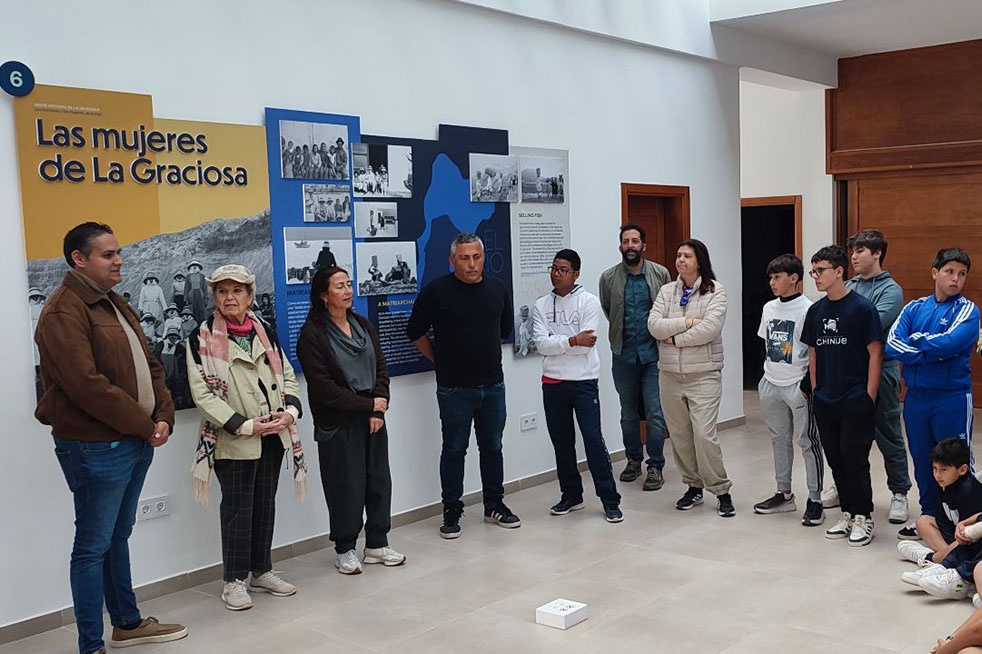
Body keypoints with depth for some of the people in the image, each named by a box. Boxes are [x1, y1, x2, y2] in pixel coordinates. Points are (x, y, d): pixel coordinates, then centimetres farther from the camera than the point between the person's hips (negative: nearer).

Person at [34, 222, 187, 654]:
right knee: (93, 546, 1)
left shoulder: (114, 304, 14)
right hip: (96, 448, -9)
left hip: (136, 441, 9)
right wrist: (143, 425, -16)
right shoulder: (64, 312, -15)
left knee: (117, 537, 20)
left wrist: (163, 416, -1)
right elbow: (87, 385, -23)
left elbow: (149, 365, 15)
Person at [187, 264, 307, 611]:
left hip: (273, 436, 5)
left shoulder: (264, 332, 9)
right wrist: (245, 425, -19)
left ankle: (261, 571, 27)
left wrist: (290, 410, -8)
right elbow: (202, 393, -13)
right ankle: (234, 580, 15)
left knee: (265, 504, 13)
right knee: (237, 508, 1)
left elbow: (287, 375, 12)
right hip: (233, 441, -5)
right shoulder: (203, 338, -7)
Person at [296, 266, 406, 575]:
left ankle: (377, 544, 21)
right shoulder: (312, 334, -9)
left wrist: (379, 410, -6)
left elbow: (381, 368, 8)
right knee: (347, 486, 1)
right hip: (338, 424, -5)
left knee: (379, 480, 8)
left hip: (373, 418, 6)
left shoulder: (363, 325, 10)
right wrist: (368, 404, -12)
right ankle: (345, 550, 17)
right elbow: (323, 387, -14)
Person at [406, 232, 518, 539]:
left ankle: (495, 505, 25)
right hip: (454, 387, -4)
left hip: (493, 384, 4)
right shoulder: (437, 290, -8)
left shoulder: (496, 288, 6)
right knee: (454, 450, 4)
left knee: (492, 447, 13)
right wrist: (440, 359, 4)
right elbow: (416, 332, -1)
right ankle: (452, 511, 14)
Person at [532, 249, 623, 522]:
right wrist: (573, 341, -16)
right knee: (561, 441, 12)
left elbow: (587, 344, -14)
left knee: (593, 439, -5)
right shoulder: (541, 305, 5)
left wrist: (556, 344, -9)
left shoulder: (589, 302, -4)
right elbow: (541, 344, -8)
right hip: (553, 382, 4)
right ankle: (571, 495, 26)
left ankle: (610, 500, 3)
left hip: (584, 380, -4)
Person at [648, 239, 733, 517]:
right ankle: (694, 487, 26)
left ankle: (721, 491, 4)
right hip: (670, 375, 5)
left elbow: (710, 329, -18)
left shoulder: (715, 292, -4)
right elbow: (654, 325, -6)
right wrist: (687, 322, -16)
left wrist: (675, 338, -12)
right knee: (679, 436, 10)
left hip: (704, 375, -5)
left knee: (705, 435, -11)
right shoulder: (666, 291, 8)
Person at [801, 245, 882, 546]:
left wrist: (869, 397, -11)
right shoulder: (815, 311, 8)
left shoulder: (862, 307, -9)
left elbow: (875, 353, -8)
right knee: (835, 458, 10)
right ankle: (848, 512, 23)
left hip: (856, 400, -6)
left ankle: (863, 516, 10)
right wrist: (816, 391, 10)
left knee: (854, 457, -4)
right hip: (825, 402, 6)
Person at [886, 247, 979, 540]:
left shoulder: (967, 309, -3)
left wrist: (916, 339, -7)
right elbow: (892, 344, -8)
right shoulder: (915, 308, 6)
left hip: (953, 398, -4)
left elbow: (949, 343, -21)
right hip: (916, 397, 4)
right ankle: (929, 518, 28)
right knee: (922, 461, 13)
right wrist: (933, 352, -16)